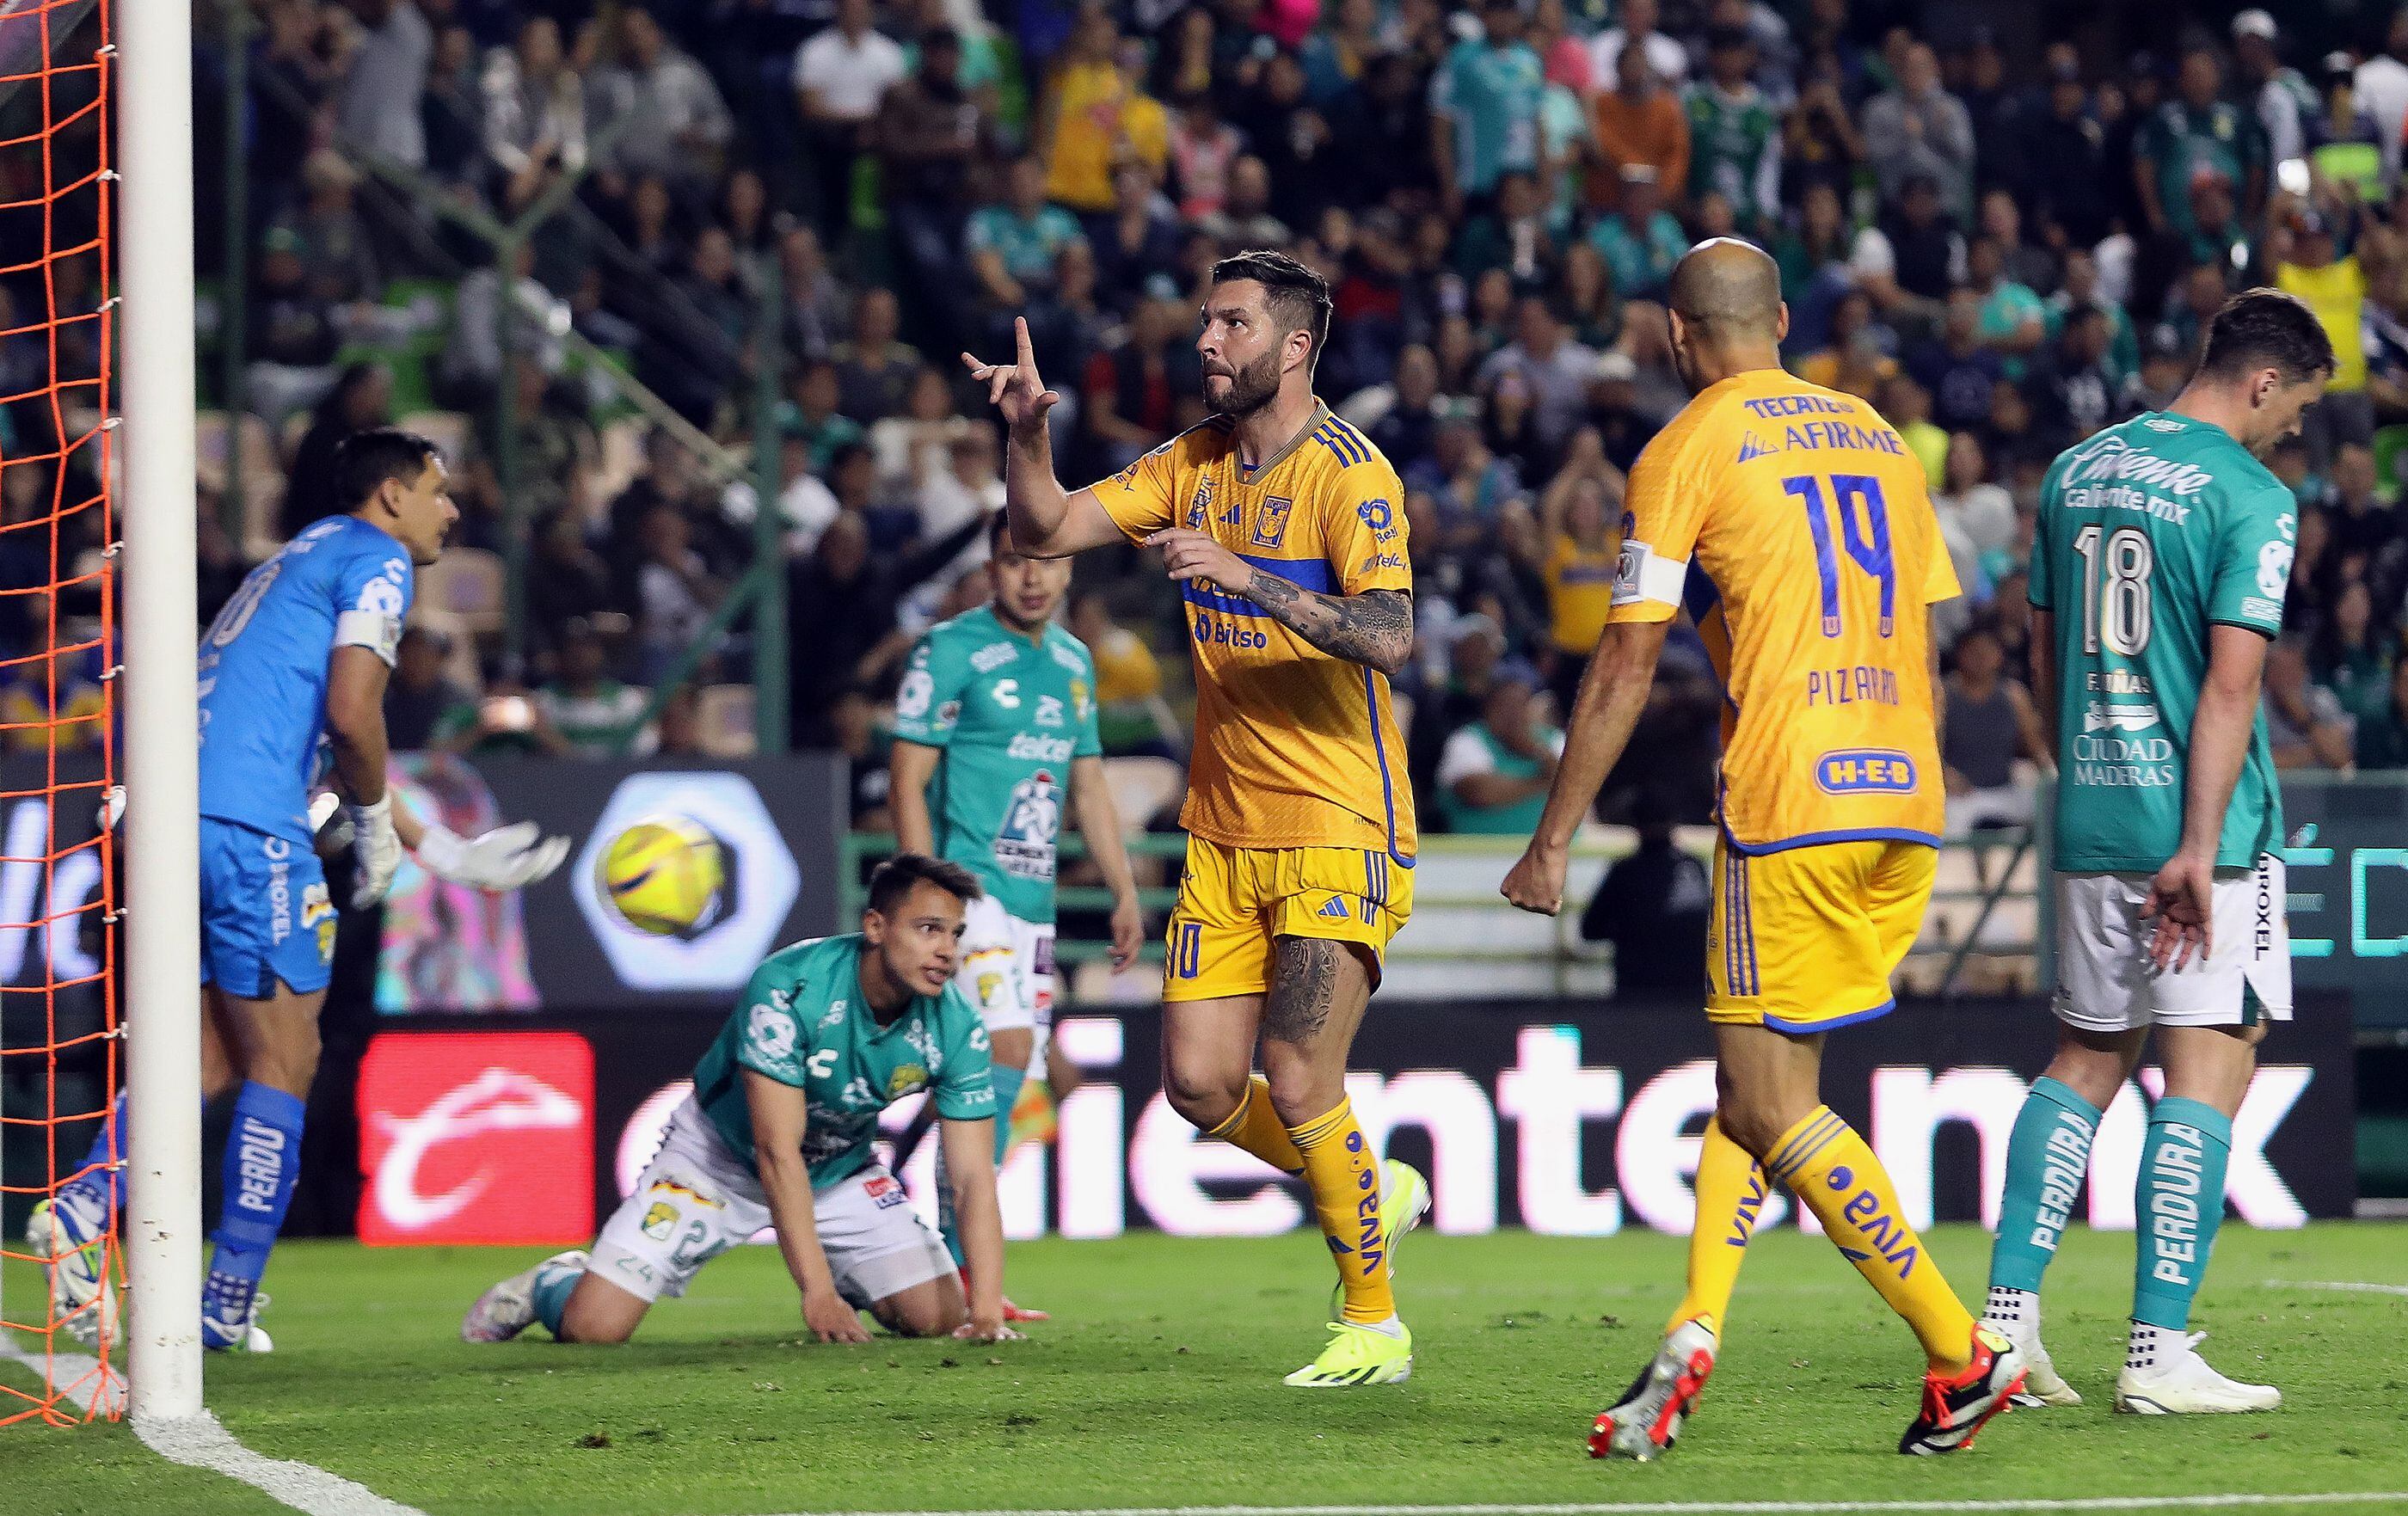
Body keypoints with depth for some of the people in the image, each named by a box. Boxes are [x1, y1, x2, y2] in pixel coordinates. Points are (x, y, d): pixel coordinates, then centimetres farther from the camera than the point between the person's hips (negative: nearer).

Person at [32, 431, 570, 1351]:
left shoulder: (298, 562, 30)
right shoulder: (376, 561, 1)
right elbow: (351, 716, -13)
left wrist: (450, 855, 37)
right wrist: (377, 827, 4)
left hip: (173, 818, 9)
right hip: (250, 826, -9)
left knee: (215, 1061, 13)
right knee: (281, 1065, 0)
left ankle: (81, 1208, -7)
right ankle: (227, 1306, 0)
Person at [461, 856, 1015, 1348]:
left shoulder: (956, 1027, -20)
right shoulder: (788, 989, -34)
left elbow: (974, 1177, -20)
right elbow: (778, 1152, -36)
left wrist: (986, 1312, -34)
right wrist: (818, 1295, -43)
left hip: (839, 1167, 4)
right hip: (720, 1159, -4)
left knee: (940, 1318, -10)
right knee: (595, 1328, -17)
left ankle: (845, 1283, 23)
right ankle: (549, 1286, 20)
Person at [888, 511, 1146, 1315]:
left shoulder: (1074, 661, 16)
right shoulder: (950, 651, -7)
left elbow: (1089, 787, 23)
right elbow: (907, 781, -9)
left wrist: (1125, 892, 16)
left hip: (1035, 899, 8)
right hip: (974, 886, -8)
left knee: (997, 1084, 6)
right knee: (1005, 1051, -19)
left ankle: (956, 1273, 11)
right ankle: (964, 1269, -19)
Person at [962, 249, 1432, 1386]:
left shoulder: (1349, 473, -11)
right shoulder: (1191, 467, 10)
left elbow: (1388, 635, -24)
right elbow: (1046, 531, 6)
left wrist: (1246, 574, -32)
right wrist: (1026, 433, -12)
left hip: (1339, 832, -7)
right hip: (1223, 833, 7)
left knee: (1298, 1087, -12)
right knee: (1198, 1083, 0)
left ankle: (1374, 1322, 5)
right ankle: (1369, 1194, 26)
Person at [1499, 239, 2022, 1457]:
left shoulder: (1685, 454, 0)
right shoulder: (1878, 439, 18)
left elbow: (1625, 670, -3)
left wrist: (1551, 845, 2)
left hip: (1789, 807, -7)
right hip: (1903, 803, 7)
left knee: (1770, 1107, -4)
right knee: (1759, 1082, 14)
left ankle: (1964, 1356, -10)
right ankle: (1692, 1335, 3)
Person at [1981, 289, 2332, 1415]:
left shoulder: (2075, 473, 11)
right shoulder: (2251, 498, -10)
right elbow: (2231, 681, -17)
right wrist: (2199, 848, -19)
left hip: (2089, 816, 7)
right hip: (2199, 824, -7)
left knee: (2086, 1060, 16)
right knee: (2205, 1069, -3)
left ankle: (2005, 1319, 10)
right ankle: (2159, 1354, -7)